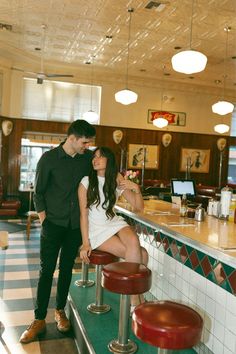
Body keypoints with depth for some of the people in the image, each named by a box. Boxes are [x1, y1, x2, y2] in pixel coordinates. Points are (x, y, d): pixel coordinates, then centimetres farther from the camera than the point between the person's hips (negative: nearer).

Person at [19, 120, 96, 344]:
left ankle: (60, 311, 29)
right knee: (46, 270, 2)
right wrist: (44, 220, -6)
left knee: (66, 268, 13)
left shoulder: (88, 157, 0)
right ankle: (39, 319, 14)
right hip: (53, 223, -3)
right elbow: (38, 192, -3)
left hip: (75, 224, 3)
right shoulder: (49, 158, -9)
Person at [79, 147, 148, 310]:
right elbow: (83, 214, -9)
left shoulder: (117, 180, 2)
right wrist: (85, 243, -15)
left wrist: (136, 188, -16)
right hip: (96, 229, -4)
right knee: (140, 254, -22)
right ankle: (137, 299, -6)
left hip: (115, 223, 4)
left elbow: (139, 207, 2)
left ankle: (135, 297, -13)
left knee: (134, 242, -29)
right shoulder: (86, 182, -7)